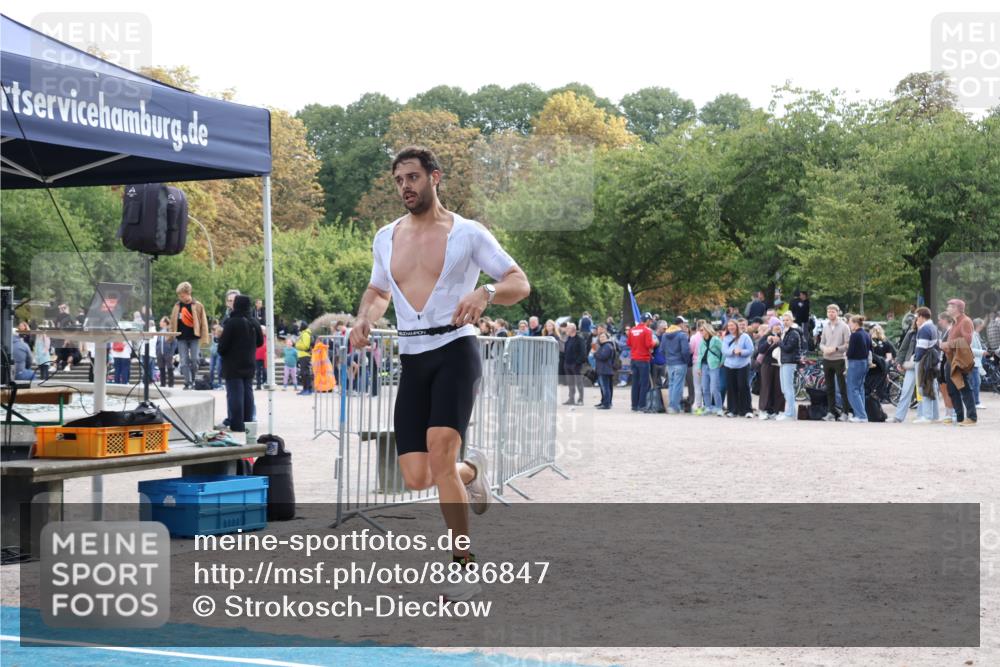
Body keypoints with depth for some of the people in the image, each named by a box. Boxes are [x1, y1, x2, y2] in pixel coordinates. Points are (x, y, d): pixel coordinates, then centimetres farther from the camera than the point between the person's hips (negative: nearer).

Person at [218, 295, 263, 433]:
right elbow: (260, 342, 14)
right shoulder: (254, 323, 4)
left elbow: (223, 344, -14)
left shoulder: (232, 323, -16)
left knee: (235, 393, -3)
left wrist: (221, 352, 6)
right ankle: (248, 421, 15)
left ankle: (237, 424, -5)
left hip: (233, 366, -6)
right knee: (248, 393, 12)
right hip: (249, 365, 6)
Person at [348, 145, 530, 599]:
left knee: (439, 456, -24)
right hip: (412, 361, 5)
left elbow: (520, 283, -1)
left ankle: (464, 566, -15)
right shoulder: (386, 238, 14)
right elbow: (377, 291, 29)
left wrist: (485, 293, -22)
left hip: (455, 352, -5)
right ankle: (470, 470, 33)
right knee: (416, 479, -3)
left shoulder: (467, 233, -1)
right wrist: (364, 318, 7)